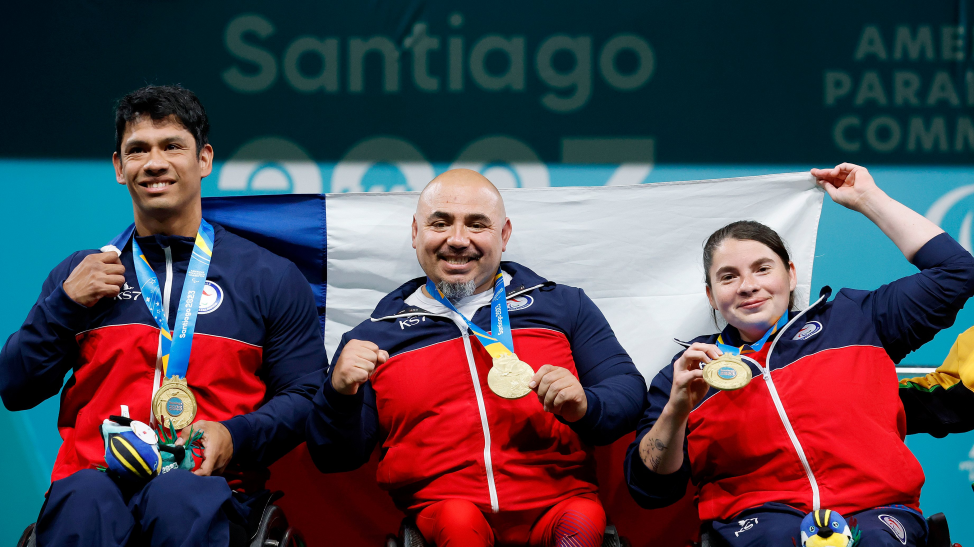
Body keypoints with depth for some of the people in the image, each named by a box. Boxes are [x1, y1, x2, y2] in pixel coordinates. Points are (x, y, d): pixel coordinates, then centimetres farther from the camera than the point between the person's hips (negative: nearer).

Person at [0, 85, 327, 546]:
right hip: (94, 470, 1)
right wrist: (65, 305, 4)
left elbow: (305, 396, 11)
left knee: (180, 497, -38)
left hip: (205, 480, -1)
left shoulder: (270, 278, 14)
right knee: (84, 501, -36)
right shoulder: (79, 273, 21)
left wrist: (236, 435, -9)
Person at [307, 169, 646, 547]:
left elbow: (628, 388, 13)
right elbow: (333, 459, 14)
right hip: (438, 511, 1)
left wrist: (584, 406, -10)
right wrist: (340, 395, -7)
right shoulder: (375, 337, 16)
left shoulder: (564, 306, 17)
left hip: (557, 504, 0)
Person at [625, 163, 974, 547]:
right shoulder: (690, 370, 19)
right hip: (758, 515, 0)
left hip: (873, 511, 0)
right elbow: (650, 490, 12)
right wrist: (676, 410, -7)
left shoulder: (851, 320, 21)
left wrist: (866, 198, 24)